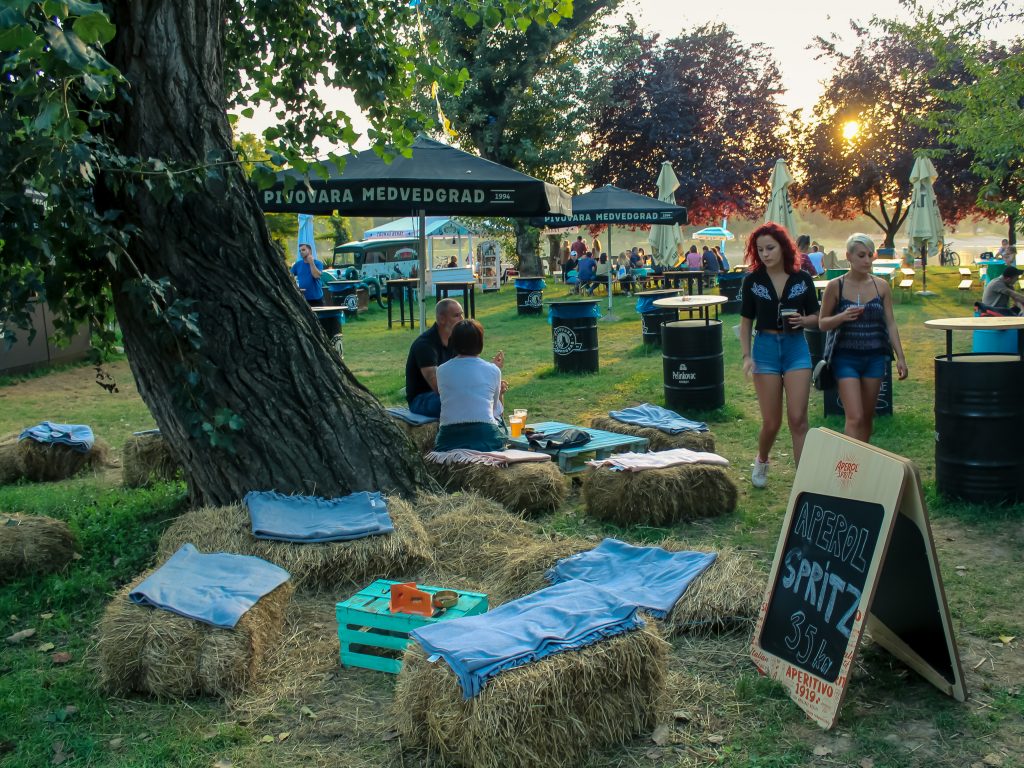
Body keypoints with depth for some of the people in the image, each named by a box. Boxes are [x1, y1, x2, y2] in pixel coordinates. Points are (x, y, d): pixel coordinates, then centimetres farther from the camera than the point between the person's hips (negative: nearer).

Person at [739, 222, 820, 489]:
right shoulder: (752, 281, -2)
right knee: (771, 422, 4)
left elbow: (816, 317, 7)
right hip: (765, 348, 0)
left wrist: (803, 320, -15)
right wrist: (747, 356, -6)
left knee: (798, 419, -6)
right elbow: (746, 322, 3)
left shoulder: (802, 279, 0)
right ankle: (761, 461, 34)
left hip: (796, 348, 0)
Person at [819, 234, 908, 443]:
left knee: (867, 416, 11)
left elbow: (890, 324, 7)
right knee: (854, 418, -12)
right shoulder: (835, 286, -4)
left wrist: (900, 357, 1)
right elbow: (822, 323, 0)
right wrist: (842, 317, -20)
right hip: (846, 357, -3)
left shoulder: (882, 286, 4)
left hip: (874, 357, 3)